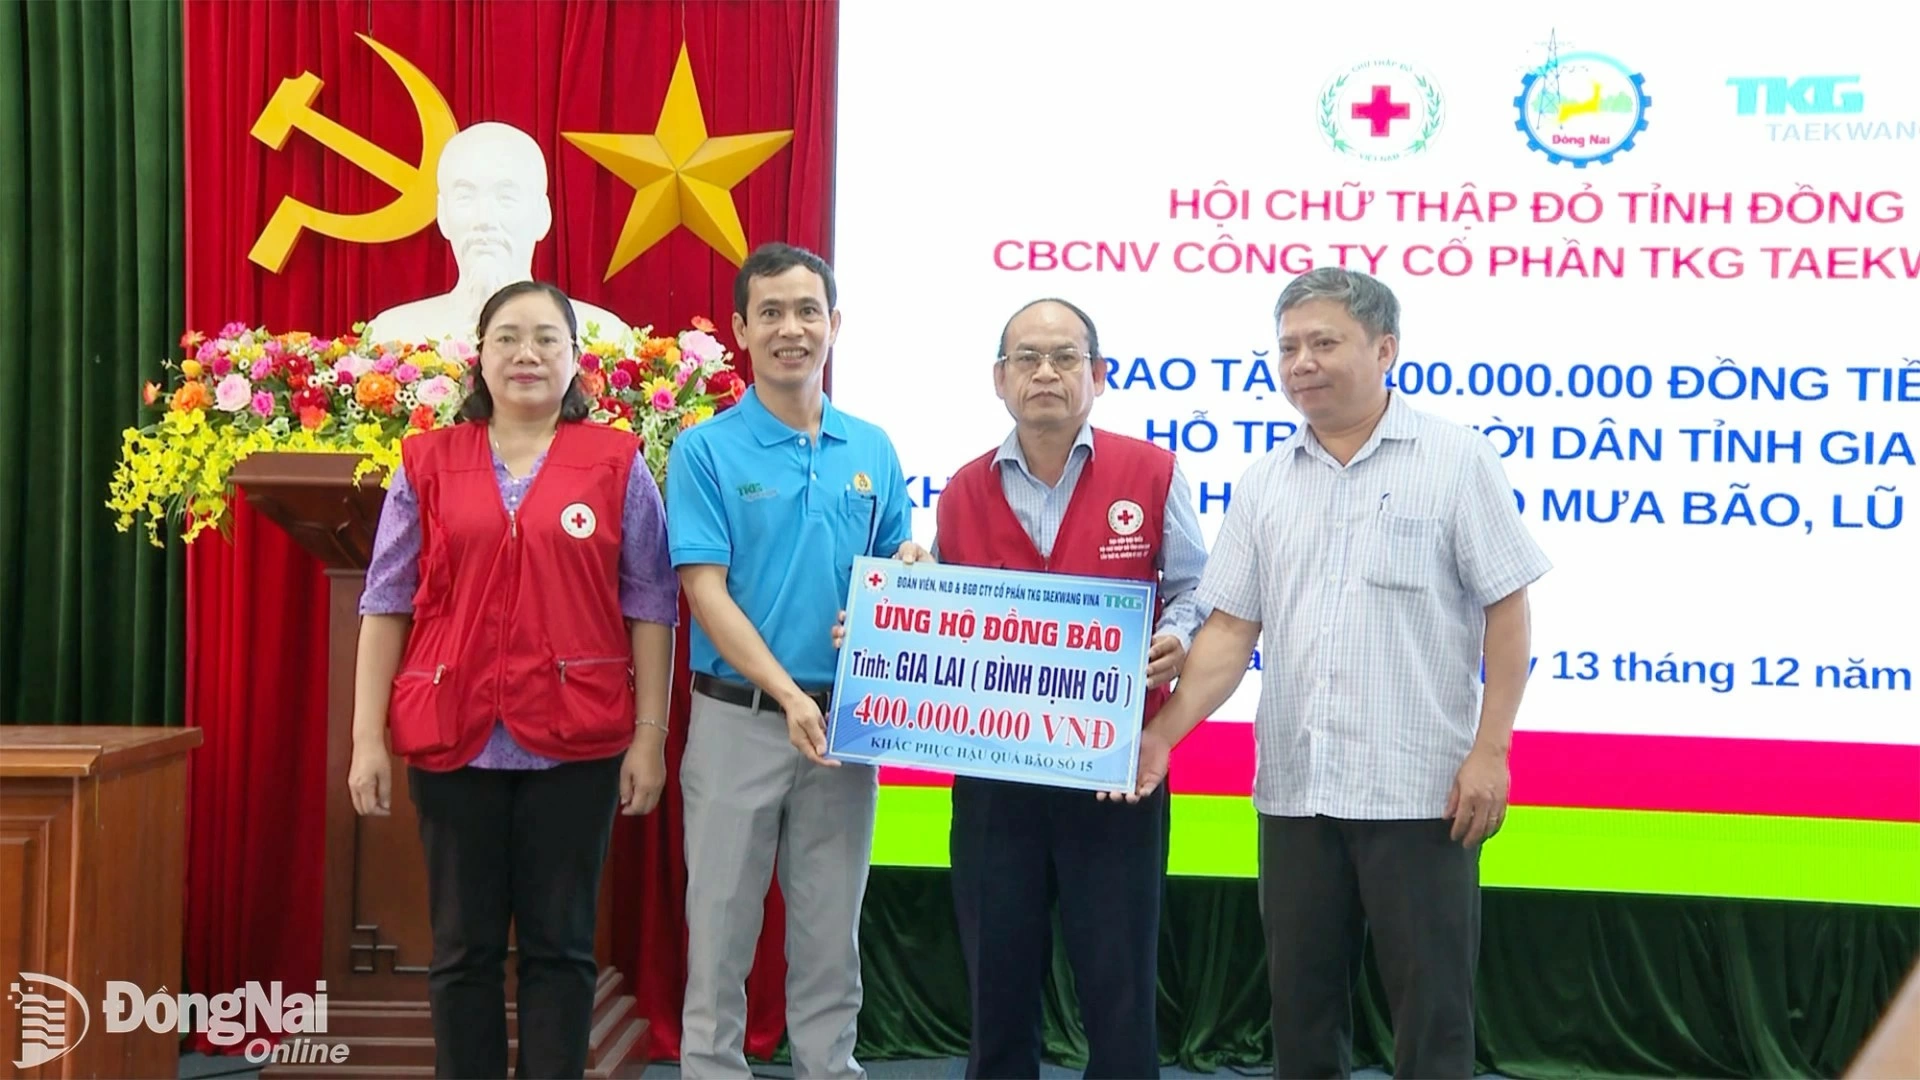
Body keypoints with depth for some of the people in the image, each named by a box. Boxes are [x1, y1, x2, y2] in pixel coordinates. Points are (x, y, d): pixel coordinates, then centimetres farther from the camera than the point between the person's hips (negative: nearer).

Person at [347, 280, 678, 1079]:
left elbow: (650, 609, 2)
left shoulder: (619, 465, 3)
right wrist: (368, 738, 0)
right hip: (454, 737, 1)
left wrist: (650, 735, -3)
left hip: (574, 741, -1)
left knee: (560, 943, 6)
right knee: (463, 946, 8)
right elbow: (385, 607, 5)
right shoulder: (427, 463, 6)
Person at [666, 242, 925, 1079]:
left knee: (831, 936, 11)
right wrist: (787, 695, -20)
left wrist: (908, 569, -10)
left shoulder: (873, 451, 8)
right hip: (738, 718, -3)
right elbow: (705, 592, -10)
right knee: (721, 932, 5)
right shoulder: (705, 450, -4)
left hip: (847, 720, 3)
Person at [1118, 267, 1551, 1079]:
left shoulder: (1454, 460, -3)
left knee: (1431, 1010, 4)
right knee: (1301, 1004, 13)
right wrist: (1163, 734, -5)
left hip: (1418, 789, -4)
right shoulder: (1263, 483, 9)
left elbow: (1506, 611, -4)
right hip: (1294, 791, 5)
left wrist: (1489, 750, -11)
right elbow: (1232, 629, 7)